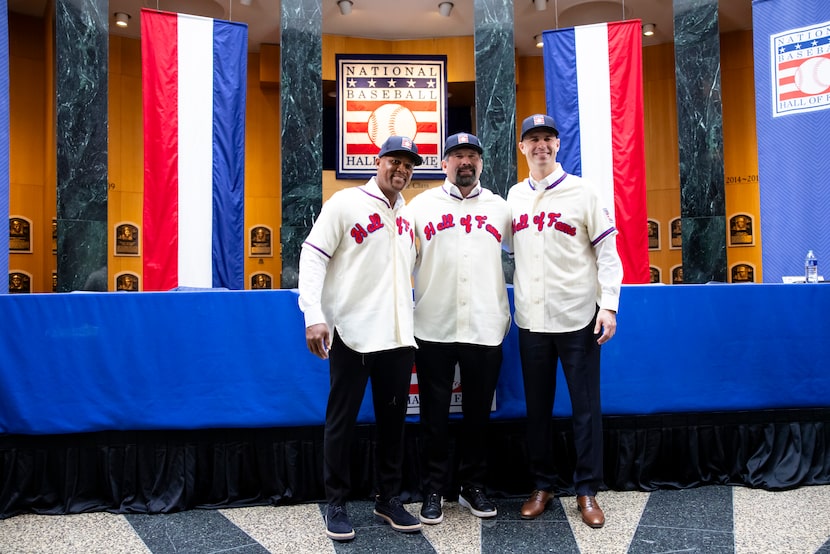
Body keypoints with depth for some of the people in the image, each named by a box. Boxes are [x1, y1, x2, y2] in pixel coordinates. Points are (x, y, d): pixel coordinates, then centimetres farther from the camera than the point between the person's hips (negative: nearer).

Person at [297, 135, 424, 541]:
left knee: (393, 418, 12)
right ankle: (336, 504, 19)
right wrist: (314, 315, -19)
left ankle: (389, 499, 26)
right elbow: (313, 256, -9)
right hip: (351, 333, -5)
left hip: (398, 336, 6)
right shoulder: (346, 202, -3)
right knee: (342, 420, 4)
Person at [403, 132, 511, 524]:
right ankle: (434, 491, 22)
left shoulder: (499, 207, 10)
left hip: (486, 329, 2)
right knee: (435, 414, 8)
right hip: (434, 329, -1)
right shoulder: (422, 205, 5)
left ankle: (473, 487, 28)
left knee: (478, 412, 12)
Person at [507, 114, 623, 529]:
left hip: (578, 317, -3)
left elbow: (607, 251, -3)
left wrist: (609, 304, -10)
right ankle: (542, 485, 25)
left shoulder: (582, 191, -1)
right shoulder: (514, 196, 10)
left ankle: (587, 490, 18)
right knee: (537, 407, 11)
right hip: (531, 320, 3)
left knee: (586, 406, 4)